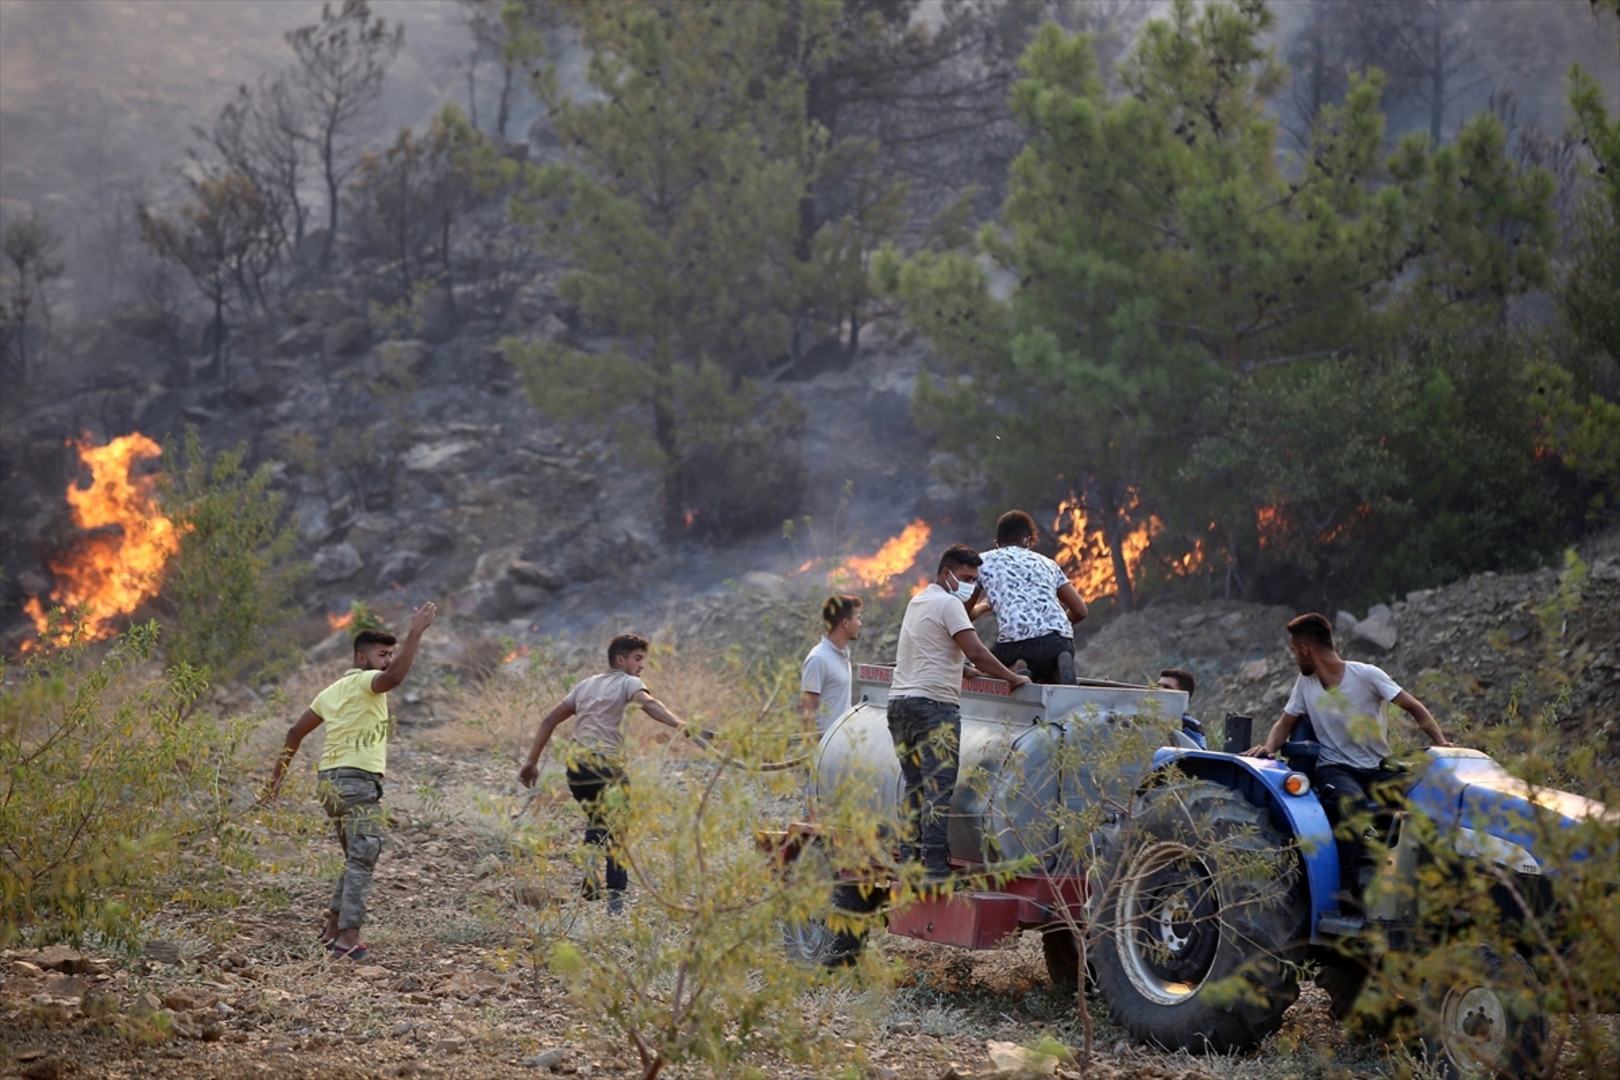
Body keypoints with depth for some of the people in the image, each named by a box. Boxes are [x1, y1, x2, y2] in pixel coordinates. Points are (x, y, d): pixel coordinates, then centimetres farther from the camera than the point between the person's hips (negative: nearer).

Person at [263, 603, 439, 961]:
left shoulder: (333, 691, 19)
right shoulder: (364, 682, -7)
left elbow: (296, 732, 21)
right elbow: (394, 676, -31)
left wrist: (277, 775, 26)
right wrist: (415, 633, -27)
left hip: (332, 780, 9)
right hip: (357, 780, -9)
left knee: (357, 858, 18)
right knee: (363, 858, -12)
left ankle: (333, 927, 20)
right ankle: (348, 938, -20)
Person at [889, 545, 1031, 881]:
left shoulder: (917, 601, 21)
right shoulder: (947, 604, -8)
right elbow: (976, 652, -16)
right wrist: (1013, 678, -9)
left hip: (899, 701, 9)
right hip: (933, 704, -9)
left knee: (915, 787, 11)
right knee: (939, 788, -10)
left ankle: (908, 863, 8)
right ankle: (936, 868, -15)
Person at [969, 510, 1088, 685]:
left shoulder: (984, 561, 21)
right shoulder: (1046, 562, 28)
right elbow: (1080, 610, 27)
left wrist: (984, 606, 47)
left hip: (1017, 643, -2)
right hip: (1061, 642, 2)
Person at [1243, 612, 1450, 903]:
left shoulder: (1366, 675, -6)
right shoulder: (1305, 682, 7)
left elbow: (1414, 707, -5)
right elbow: (1285, 723, 15)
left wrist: (1441, 743, -21)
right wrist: (1268, 746, -8)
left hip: (1376, 771, 0)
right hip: (1334, 768, 0)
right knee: (1353, 802, -37)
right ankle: (1346, 887, -40)